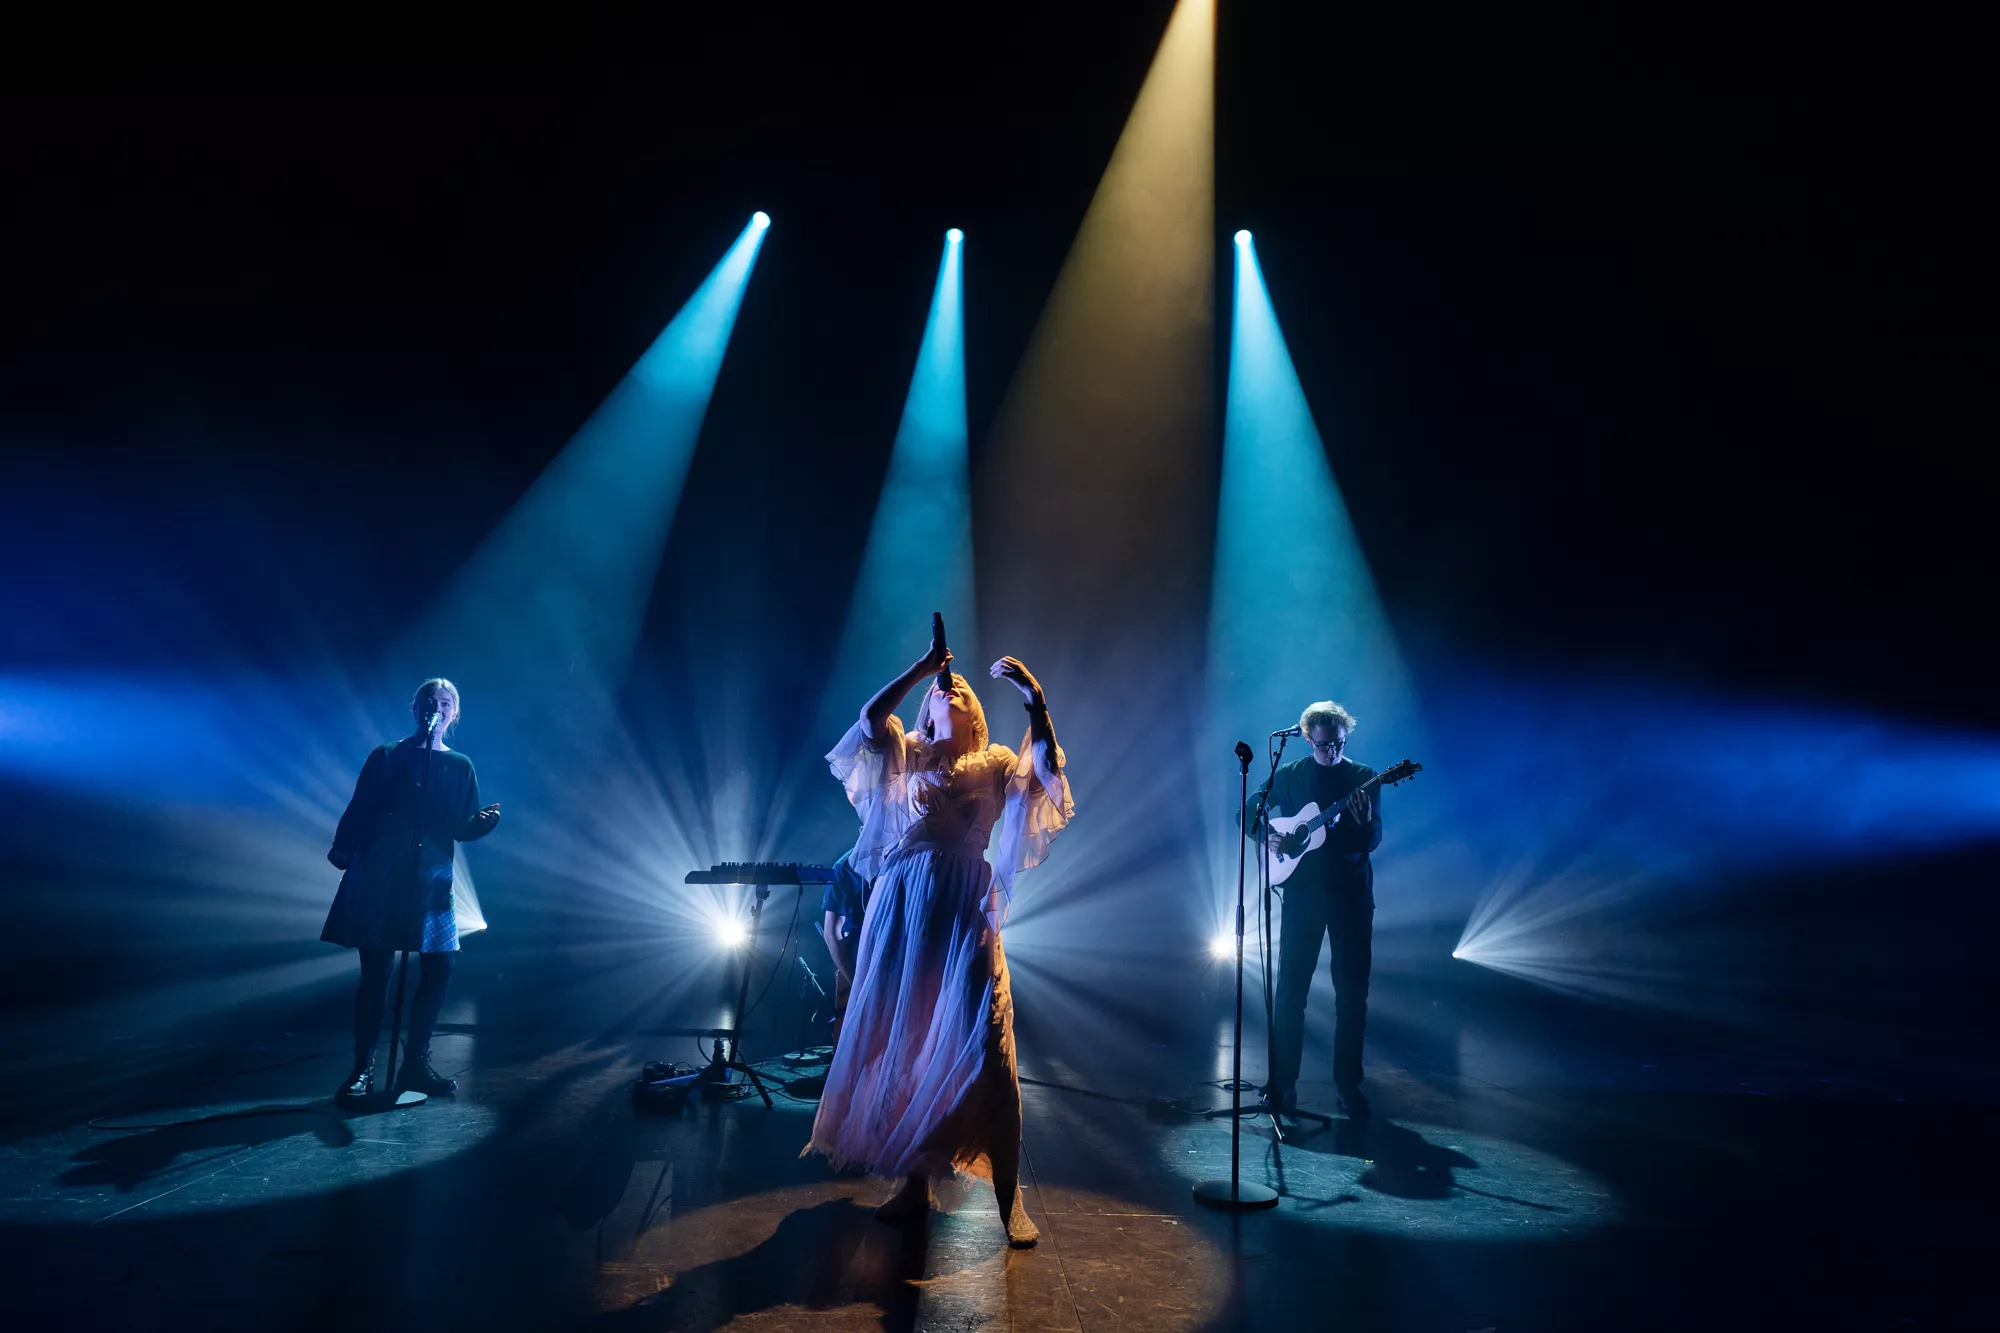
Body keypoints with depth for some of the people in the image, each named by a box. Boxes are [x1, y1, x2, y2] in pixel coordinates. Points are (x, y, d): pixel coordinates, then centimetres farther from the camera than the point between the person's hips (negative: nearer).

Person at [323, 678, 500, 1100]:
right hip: (378, 876, -2)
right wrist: (342, 848, -14)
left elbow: (462, 829, 7)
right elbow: (359, 809, 1)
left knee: (438, 968, -3)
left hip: (431, 880, 2)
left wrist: (484, 821, -14)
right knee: (375, 971, -2)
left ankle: (417, 1062, 11)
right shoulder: (385, 756, 7)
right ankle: (363, 1067, 8)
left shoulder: (460, 766, 10)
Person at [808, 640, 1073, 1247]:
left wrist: (1033, 696, -8)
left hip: (965, 905, -2)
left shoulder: (995, 763, 15)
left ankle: (1008, 1195, -3)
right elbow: (869, 718, -2)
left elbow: (1046, 768, -3)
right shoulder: (908, 755, 16)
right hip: (903, 901, 2)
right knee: (901, 1039, 6)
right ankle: (914, 1181, 19)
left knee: (983, 1044, -9)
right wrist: (919, 669, 0)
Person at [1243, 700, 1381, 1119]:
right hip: (1302, 891, 0)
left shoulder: (1363, 777, 2)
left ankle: (1348, 1085, 14)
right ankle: (1282, 1082, 9)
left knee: (1352, 992, 3)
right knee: (1290, 989, 1)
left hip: (1351, 894, 0)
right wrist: (1267, 835, -8)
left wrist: (1364, 823, -27)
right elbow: (1249, 812, 11)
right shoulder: (1287, 775, 5)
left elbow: (1372, 840, -5)